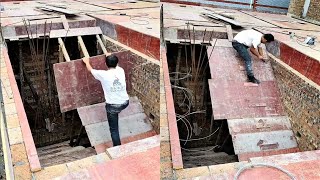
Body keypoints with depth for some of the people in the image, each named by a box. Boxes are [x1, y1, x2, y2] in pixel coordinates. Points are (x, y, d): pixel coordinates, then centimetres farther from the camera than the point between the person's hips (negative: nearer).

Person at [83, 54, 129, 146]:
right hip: (125, 103, 5)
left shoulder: (103, 74, -12)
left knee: (114, 129, 8)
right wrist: (113, 58, 45)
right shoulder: (121, 71, -2)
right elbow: (116, 66, 25)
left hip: (113, 106, -4)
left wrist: (86, 61, 28)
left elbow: (91, 70, 8)